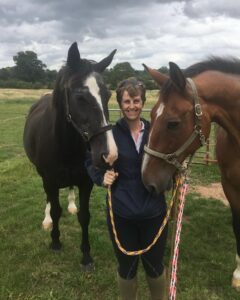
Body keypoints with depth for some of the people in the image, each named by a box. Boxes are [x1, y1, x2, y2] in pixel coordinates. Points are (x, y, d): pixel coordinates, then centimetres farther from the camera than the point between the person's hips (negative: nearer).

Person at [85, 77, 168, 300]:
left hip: (153, 212, 2)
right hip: (121, 214, -1)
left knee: (155, 266, 20)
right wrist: (101, 177, -13)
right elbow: (91, 163, 5)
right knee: (127, 268, 17)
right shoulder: (110, 134, -9)